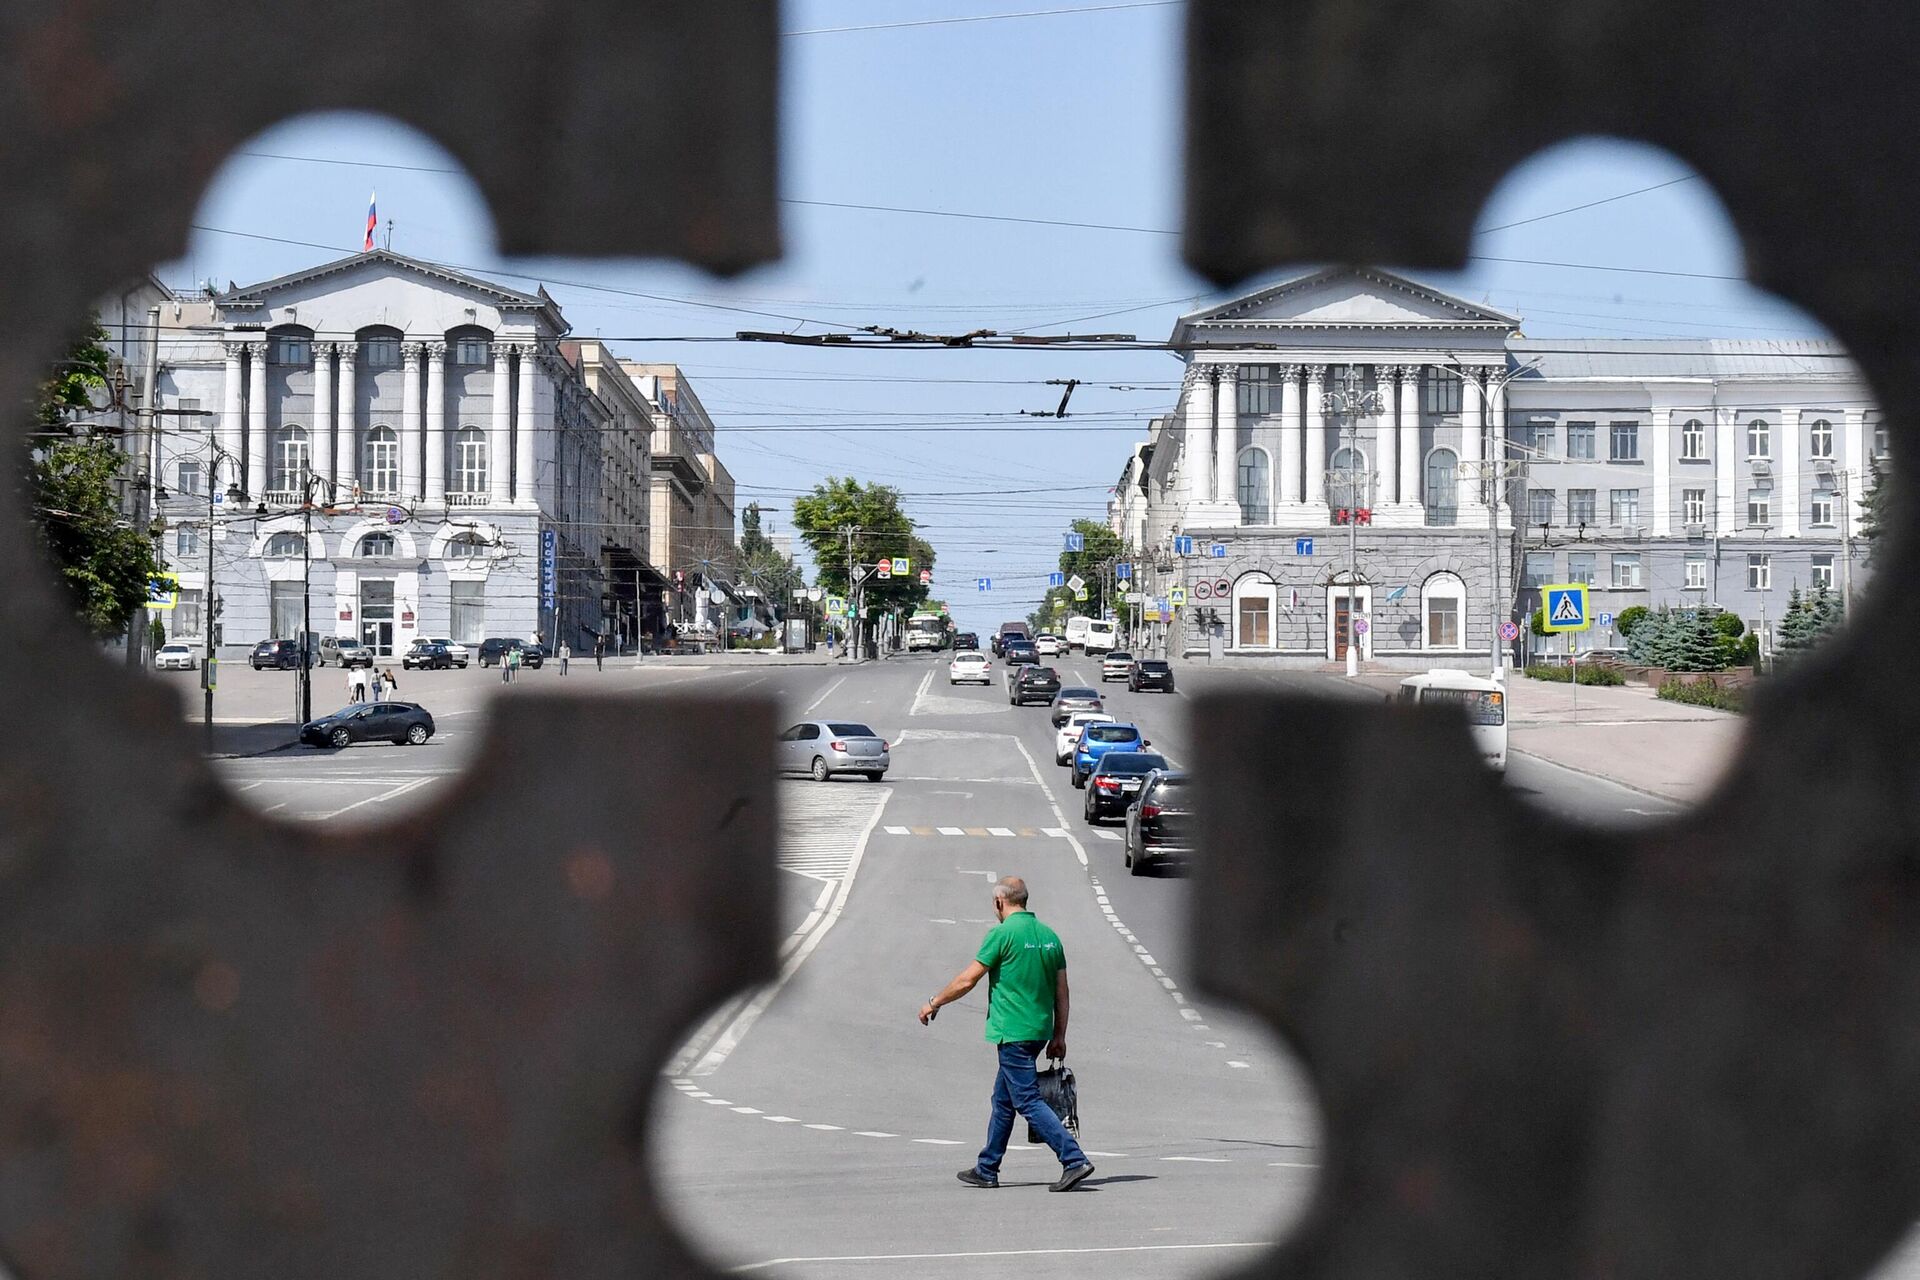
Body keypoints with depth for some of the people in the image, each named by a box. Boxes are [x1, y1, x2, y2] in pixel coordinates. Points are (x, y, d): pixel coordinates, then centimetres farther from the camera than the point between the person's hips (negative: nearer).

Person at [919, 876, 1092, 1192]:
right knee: (1003, 1100, 18)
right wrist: (1059, 1036, 14)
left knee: (1029, 1101, -8)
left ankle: (1075, 1160, -18)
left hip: (1012, 1032, -8)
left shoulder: (1002, 934, -11)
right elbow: (1061, 991, 10)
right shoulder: (1049, 935, 9)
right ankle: (987, 1170, 25)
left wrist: (933, 1004, 5)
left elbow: (968, 980, -8)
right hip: (1040, 1030, 8)